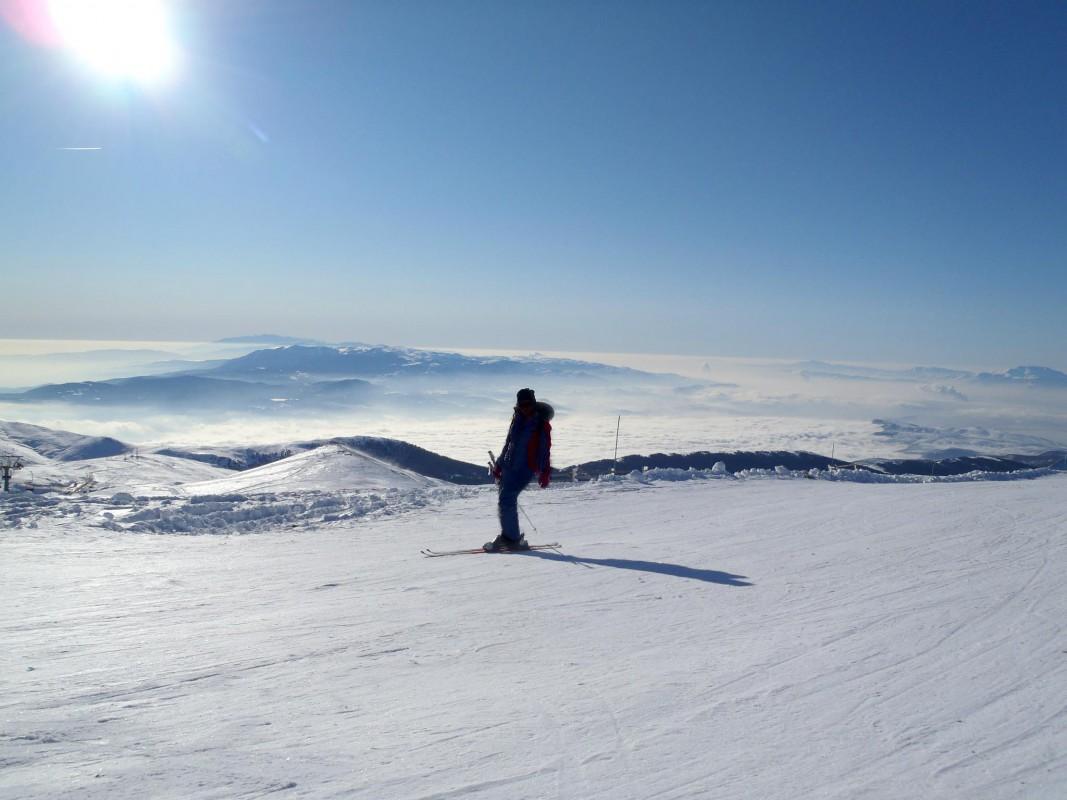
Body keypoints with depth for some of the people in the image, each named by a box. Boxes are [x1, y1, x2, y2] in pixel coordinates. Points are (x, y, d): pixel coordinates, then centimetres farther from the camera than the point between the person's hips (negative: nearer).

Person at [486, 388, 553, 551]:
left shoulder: (542, 423, -7)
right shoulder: (517, 419, 12)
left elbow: (545, 450, -10)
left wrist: (545, 472, -18)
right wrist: (499, 465, 23)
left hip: (526, 468, -7)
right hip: (509, 466, 7)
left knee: (506, 500, -14)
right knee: (506, 500, 8)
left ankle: (511, 538, -6)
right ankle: (508, 536, 18)